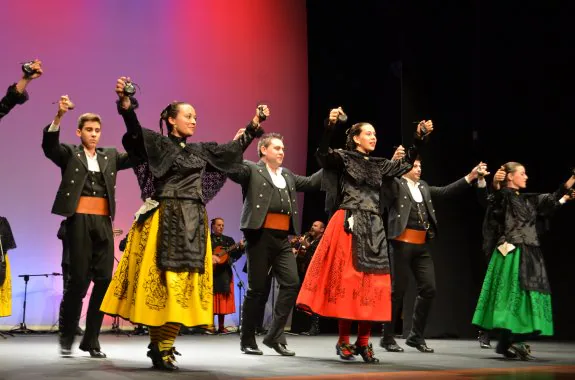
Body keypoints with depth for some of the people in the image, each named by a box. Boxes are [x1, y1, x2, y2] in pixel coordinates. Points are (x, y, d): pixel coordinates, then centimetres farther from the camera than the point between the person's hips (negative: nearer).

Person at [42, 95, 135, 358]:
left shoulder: (110, 156, 18)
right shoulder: (70, 154, 7)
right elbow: (49, 146, -12)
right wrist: (59, 116, -26)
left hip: (103, 222, 4)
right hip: (79, 221, -4)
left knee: (104, 279, -1)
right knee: (78, 279, -6)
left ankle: (91, 339, 8)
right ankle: (66, 336, 10)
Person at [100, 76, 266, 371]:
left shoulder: (200, 150, 16)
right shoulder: (159, 143, -1)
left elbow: (232, 150, 27)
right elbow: (135, 130, -20)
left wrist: (254, 126, 24)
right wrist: (125, 103, -37)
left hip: (193, 224, 6)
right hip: (165, 222, -6)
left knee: (185, 284, 2)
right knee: (162, 282, -7)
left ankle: (163, 347, 9)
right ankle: (159, 347, 2)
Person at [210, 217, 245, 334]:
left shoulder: (229, 240, 14)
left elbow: (235, 256, 5)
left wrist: (240, 248, -14)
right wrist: (210, 256, -21)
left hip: (224, 273, 4)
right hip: (210, 272, -4)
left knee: (223, 299, 3)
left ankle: (221, 327, 8)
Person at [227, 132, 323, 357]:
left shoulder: (287, 175, 23)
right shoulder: (252, 170, 2)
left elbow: (311, 182, 26)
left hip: (282, 239, 6)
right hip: (260, 235, -6)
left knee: (292, 283, -5)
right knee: (258, 288, -2)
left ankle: (274, 335, 4)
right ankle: (247, 341, 10)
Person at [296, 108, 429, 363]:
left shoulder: (378, 165, 18)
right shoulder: (343, 158, 2)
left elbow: (405, 165, 27)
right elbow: (323, 153, -16)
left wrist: (418, 140, 18)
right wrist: (329, 126, -30)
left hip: (373, 229, 6)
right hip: (349, 225, -5)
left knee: (372, 284, 1)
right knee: (347, 280, -6)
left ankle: (363, 342, 7)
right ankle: (344, 341, 1)